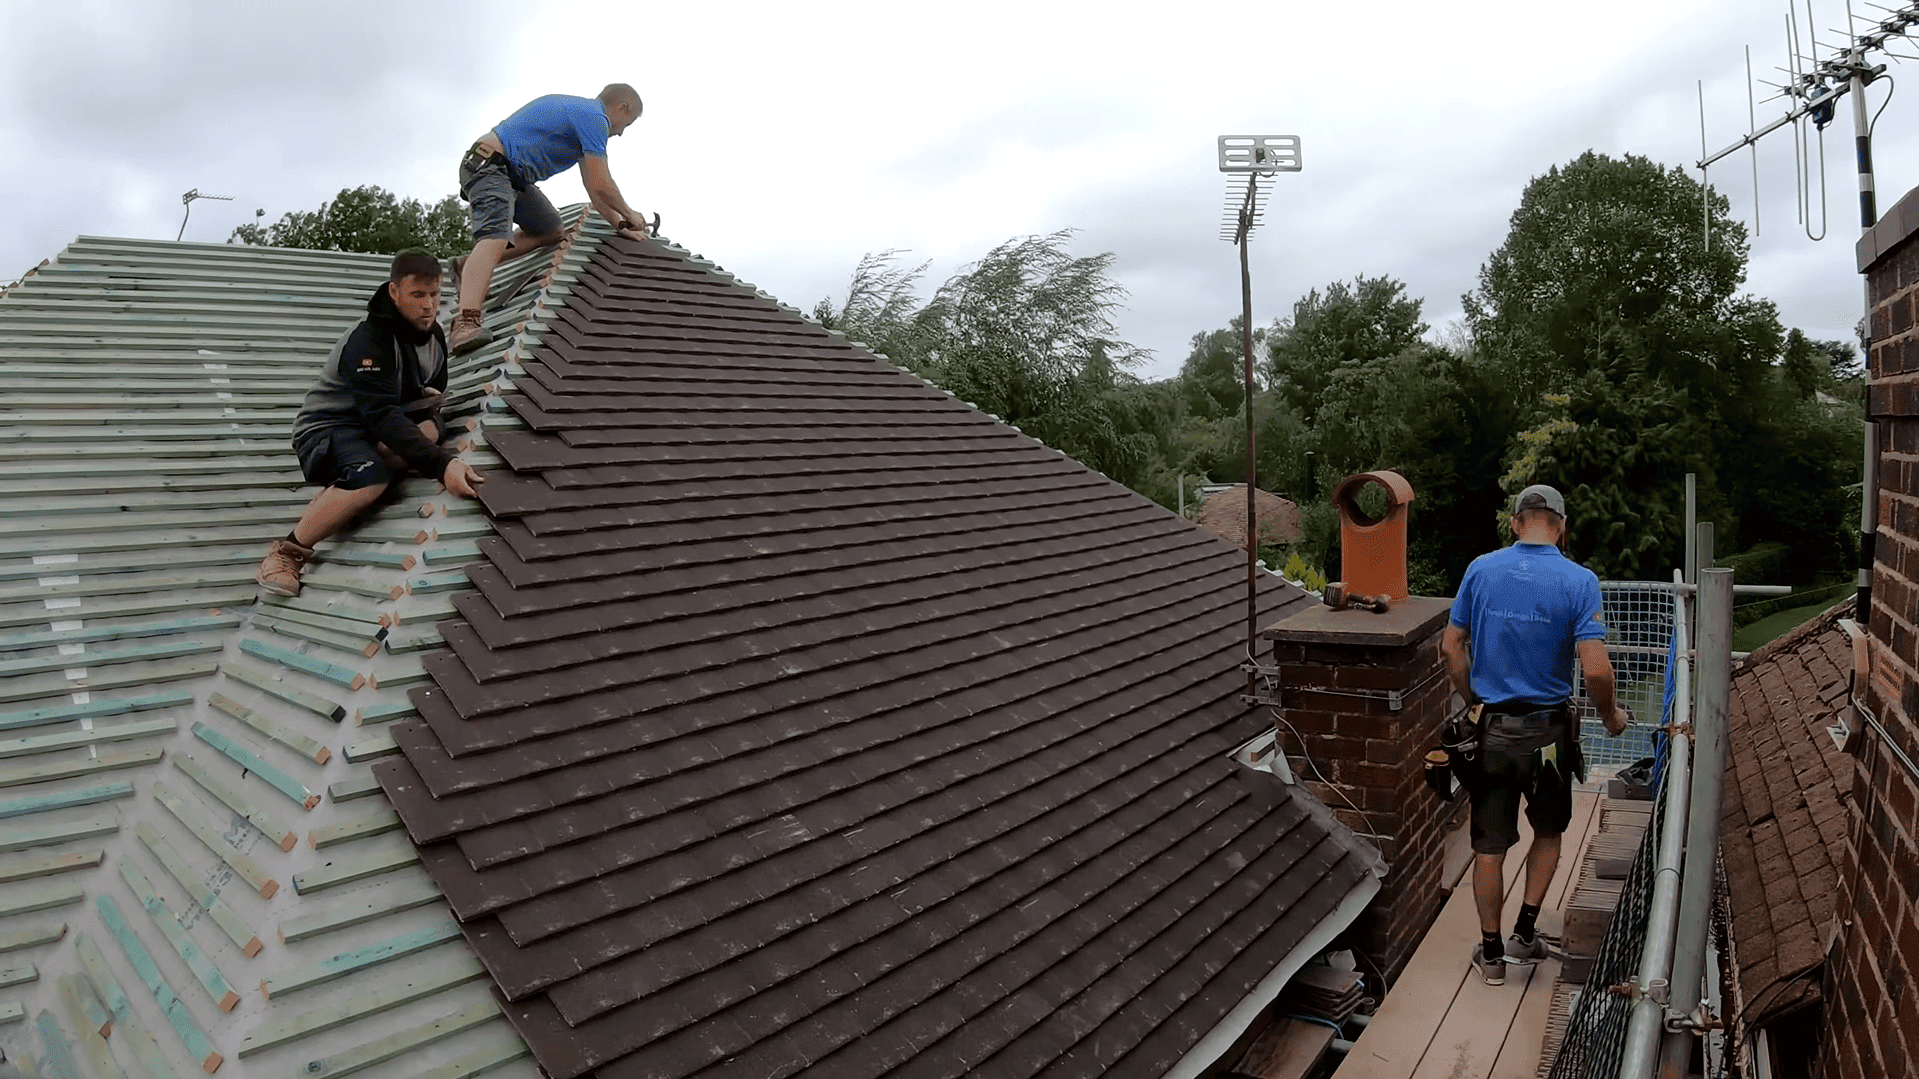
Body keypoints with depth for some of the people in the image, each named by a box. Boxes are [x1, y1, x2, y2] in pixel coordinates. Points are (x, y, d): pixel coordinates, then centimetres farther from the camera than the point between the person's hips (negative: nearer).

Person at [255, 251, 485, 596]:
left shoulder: (433, 336, 1)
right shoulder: (368, 341, -24)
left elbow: (433, 391, 16)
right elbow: (383, 417, -34)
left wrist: (428, 398, -11)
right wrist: (442, 464, -46)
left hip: (369, 430, 7)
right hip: (325, 428, -7)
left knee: (430, 428, -25)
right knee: (371, 477, -37)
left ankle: (336, 492, -14)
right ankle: (287, 553, -19)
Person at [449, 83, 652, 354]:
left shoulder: (580, 110, 22)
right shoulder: (595, 119, -11)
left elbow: (593, 186, 23)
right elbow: (601, 185, -15)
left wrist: (619, 226, 18)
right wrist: (629, 215, 2)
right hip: (489, 166, -11)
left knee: (552, 231, 19)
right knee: (495, 238, -31)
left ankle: (469, 265, 11)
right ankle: (466, 322, -52)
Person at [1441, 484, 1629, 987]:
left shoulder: (1480, 569, -4)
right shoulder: (1578, 580, -12)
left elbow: (1452, 646, 0)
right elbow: (1595, 669, -18)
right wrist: (1610, 716, 1)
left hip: (1491, 725, 1)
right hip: (1548, 730, -1)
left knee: (1490, 844, 11)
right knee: (1548, 832, 23)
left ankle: (1491, 953, 22)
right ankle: (1525, 933, 23)